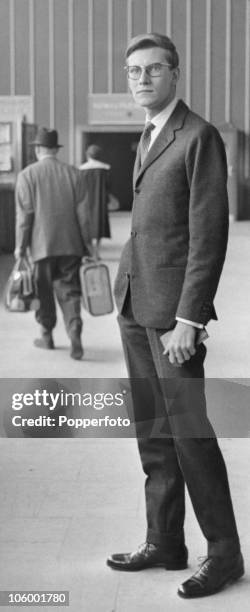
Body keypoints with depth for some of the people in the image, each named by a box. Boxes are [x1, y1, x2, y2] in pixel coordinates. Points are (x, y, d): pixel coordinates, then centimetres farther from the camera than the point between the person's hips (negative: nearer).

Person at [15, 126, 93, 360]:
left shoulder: (27, 175, -3)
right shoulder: (74, 174, 5)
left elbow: (24, 214, -6)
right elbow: (83, 212, 3)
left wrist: (20, 245, -1)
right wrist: (87, 243, 9)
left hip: (41, 245, -2)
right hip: (70, 244, 2)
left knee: (44, 291, 11)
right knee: (69, 291, 3)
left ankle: (47, 336, 20)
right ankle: (75, 335, -13)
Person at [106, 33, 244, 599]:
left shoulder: (199, 137, -8)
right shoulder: (147, 138, 18)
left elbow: (209, 235, -14)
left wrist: (187, 320, -18)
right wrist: (129, 293, 10)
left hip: (172, 308, -8)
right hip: (134, 305, 8)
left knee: (189, 432, -4)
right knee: (153, 434, 12)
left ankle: (224, 553, 8)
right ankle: (164, 543, 22)